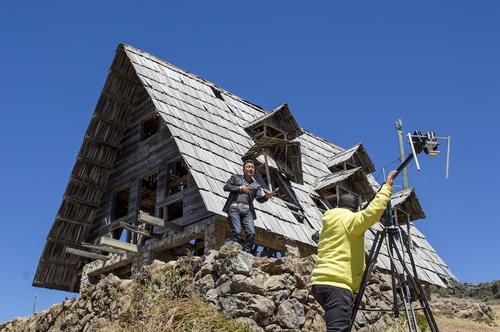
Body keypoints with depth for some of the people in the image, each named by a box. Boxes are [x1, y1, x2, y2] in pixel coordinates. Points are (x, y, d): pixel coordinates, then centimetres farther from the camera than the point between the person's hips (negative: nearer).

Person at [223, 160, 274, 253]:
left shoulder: (256, 185, 23)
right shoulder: (236, 177, 19)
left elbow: (260, 198, 12)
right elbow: (226, 187, 7)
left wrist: (266, 196, -11)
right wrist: (240, 188, -2)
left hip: (247, 210, 3)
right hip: (234, 207, -3)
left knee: (251, 233, -15)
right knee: (236, 231, -20)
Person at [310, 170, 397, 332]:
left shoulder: (329, 224, 23)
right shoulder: (351, 219, -1)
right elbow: (374, 210, -15)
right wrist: (387, 186, -4)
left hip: (321, 282, 10)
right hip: (336, 283, -10)